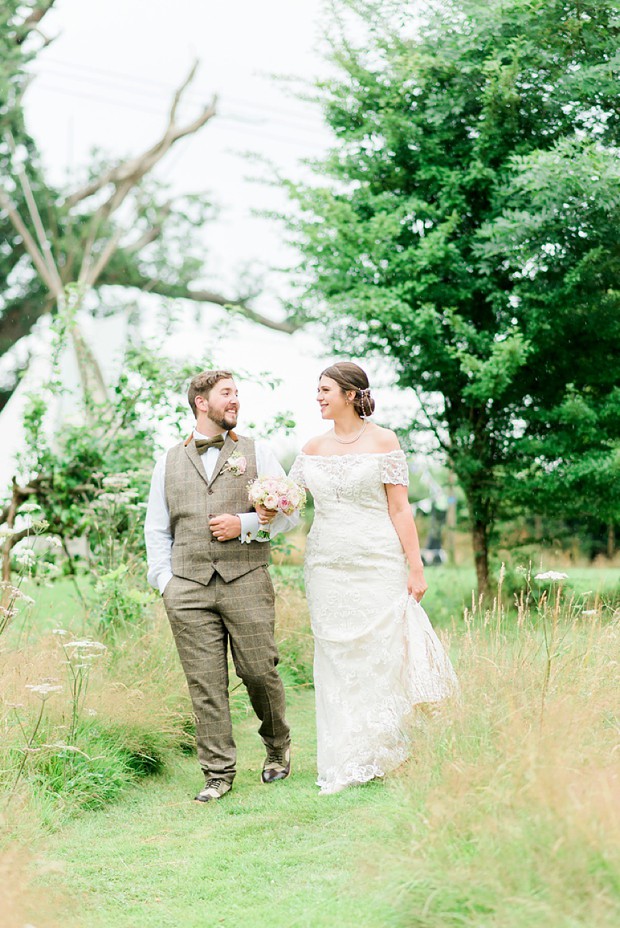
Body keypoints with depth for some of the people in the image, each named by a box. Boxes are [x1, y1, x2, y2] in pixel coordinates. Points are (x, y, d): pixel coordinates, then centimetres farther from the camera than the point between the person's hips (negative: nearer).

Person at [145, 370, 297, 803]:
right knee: (206, 684, -1)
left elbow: (289, 514, 7)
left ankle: (278, 746, 26)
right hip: (188, 588, 1)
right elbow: (156, 529, 17)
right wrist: (164, 581, 5)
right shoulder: (170, 462, 16)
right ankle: (218, 772, 8)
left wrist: (244, 525, -9)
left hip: (246, 581, -1)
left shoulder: (257, 452, 12)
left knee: (259, 672, 0)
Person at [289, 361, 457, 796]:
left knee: (381, 655, -2)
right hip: (328, 566, 4)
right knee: (337, 661, 4)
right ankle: (345, 765, 9)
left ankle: (381, 754, 12)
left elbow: (399, 508, -4)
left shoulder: (383, 441, -1)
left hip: (378, 564, -4)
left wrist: (416, 566, -8)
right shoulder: (313, 449, 10)